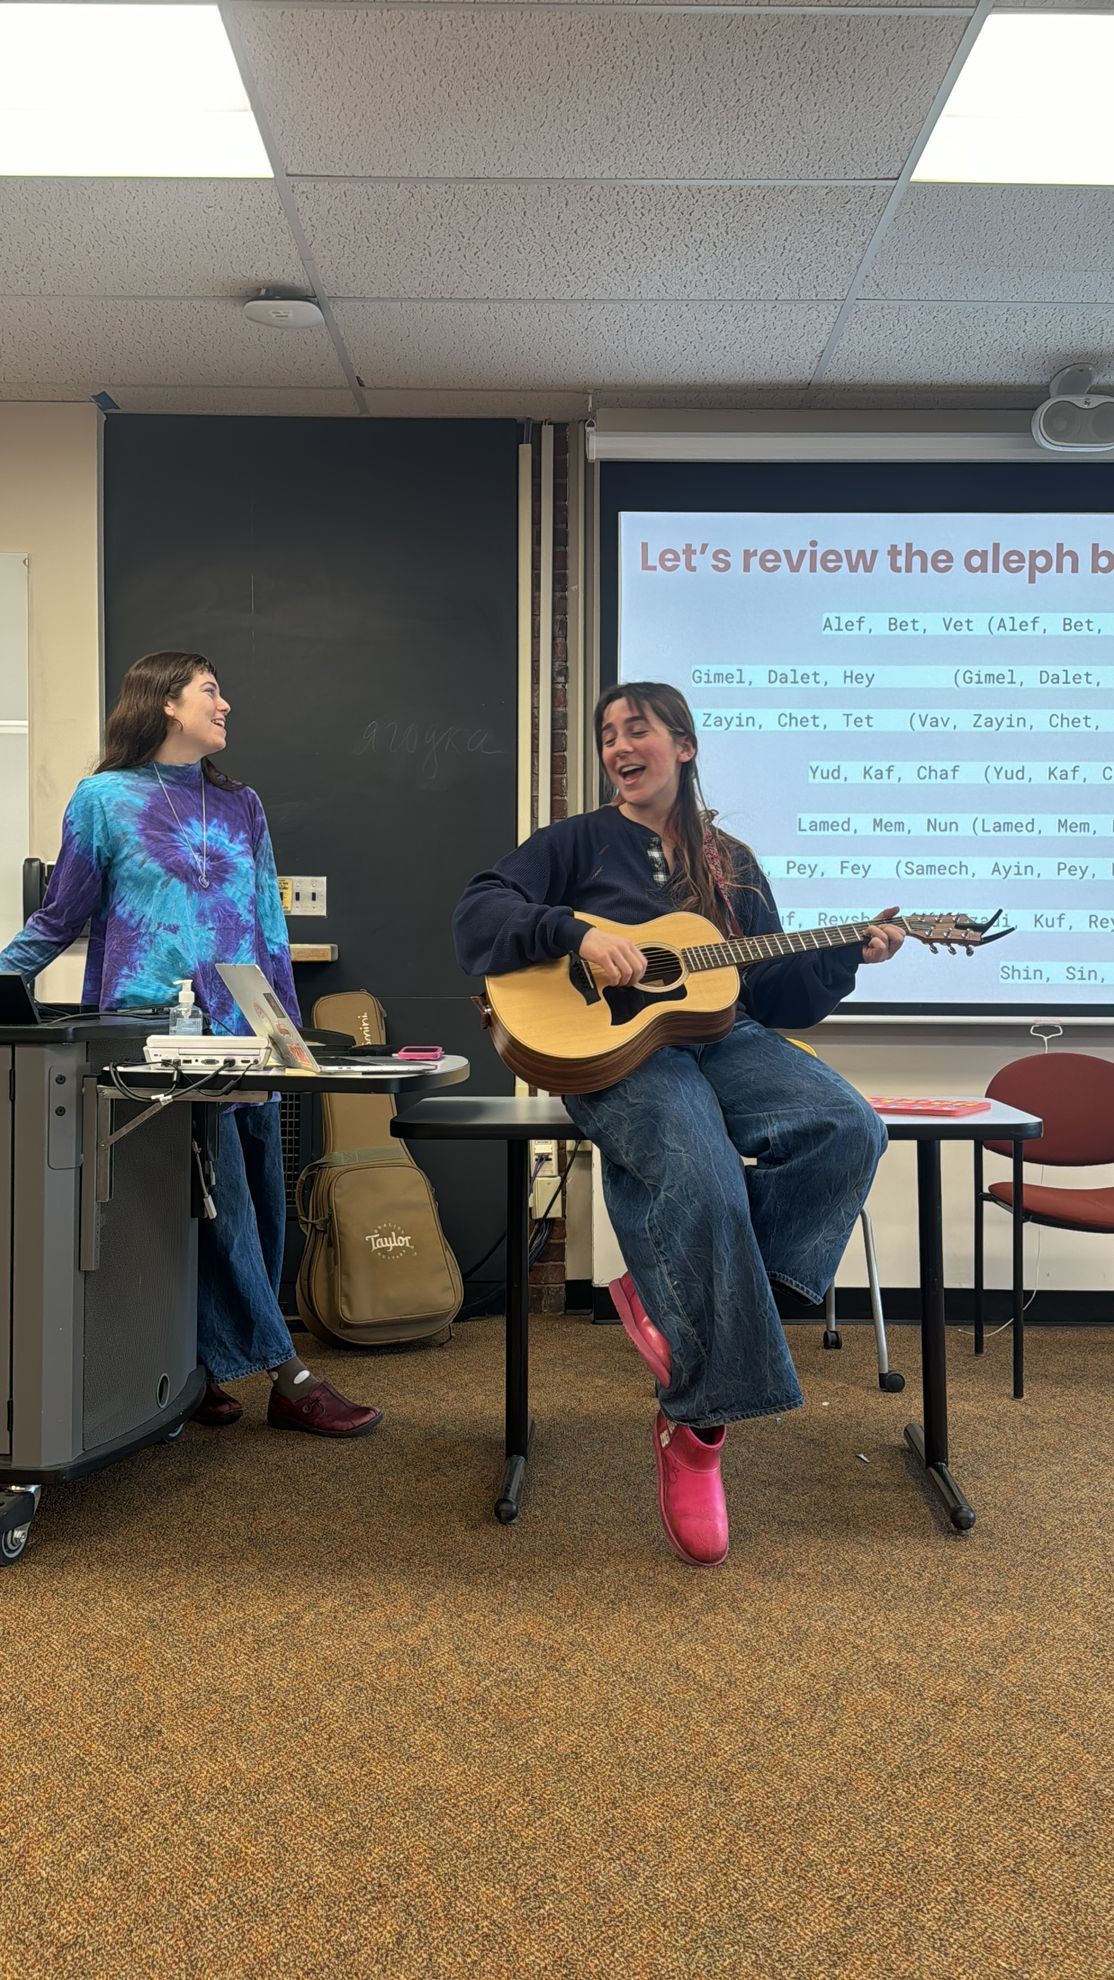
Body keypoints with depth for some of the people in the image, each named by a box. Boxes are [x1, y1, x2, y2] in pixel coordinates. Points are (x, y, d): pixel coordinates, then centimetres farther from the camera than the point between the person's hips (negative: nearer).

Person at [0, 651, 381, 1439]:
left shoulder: (241, 805, 16)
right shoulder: (105, 798, 2)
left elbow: (269, 923, 15)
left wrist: (289, 1024, 10)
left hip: (244, 1033, 6)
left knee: (259, 1202, 5)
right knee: (220, 1204, -8)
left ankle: (202, 1366, 19)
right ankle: (287, 1377, -2)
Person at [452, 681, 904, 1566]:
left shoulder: (730, 862, 22)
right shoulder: (578, 842, 12)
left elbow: (776, 992, 21)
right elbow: (479, 913, -3)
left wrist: (848, 954, 6)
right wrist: (579, 932, -17)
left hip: (722, 1038, 5)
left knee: (850, 1129, -25)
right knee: (703, 1178, -34)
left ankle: (670, 1295, -20)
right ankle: (697, 1424, -18)